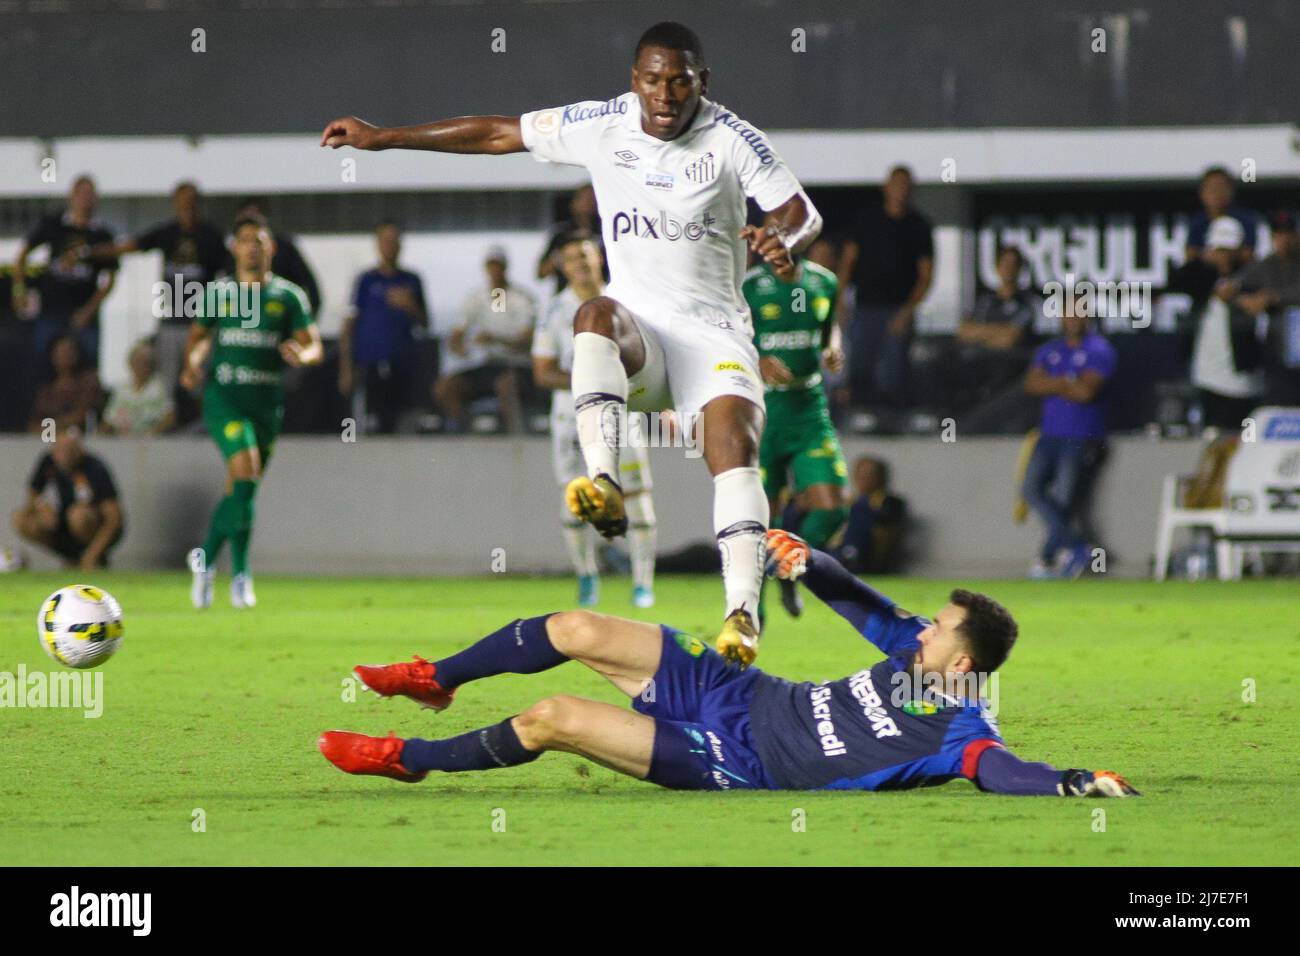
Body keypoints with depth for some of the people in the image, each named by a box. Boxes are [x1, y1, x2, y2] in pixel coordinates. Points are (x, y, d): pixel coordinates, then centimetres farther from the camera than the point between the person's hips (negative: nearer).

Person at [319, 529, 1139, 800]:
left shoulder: (955, 731, -21)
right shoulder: (920, 650, 1)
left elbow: (1003, 771, -37)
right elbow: (861, 602, 13)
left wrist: (1077, 784, -53)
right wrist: (809, 560, -4)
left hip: (736, 762, -7)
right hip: (741, 692, 7)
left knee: (551, 721, -13)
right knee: (576, 630, 6)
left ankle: (407, 758, 11)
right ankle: (436, 680, 32)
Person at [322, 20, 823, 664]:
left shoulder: (731, 139, -4)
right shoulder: (602, 126, 2)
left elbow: (800, 213, -5)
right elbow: (496, 134, 10)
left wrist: (782, 239, -31)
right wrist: (384, 138, 14)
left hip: (713, 332, -1)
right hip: (636, 329, 1)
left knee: (734, 447, -25)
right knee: (596, 314, -35)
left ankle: (742, 614, -32)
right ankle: (603, 485, -52)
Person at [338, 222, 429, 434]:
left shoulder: (412, 281, 12)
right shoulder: (367, 280, 2)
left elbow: (424, 323, 18)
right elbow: (349, 325, 3)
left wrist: (410, 307, -5)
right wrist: (347, 369, -2)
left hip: (402, 361, 3)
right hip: (371, 362, -3)